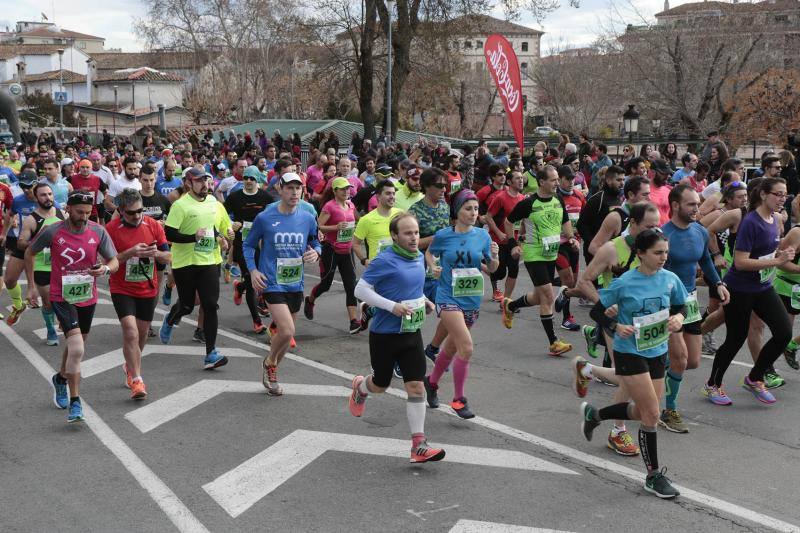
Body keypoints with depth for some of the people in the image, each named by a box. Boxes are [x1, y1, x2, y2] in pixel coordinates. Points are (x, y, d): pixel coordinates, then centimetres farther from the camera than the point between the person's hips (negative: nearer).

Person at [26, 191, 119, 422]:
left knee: (75, 346, 22)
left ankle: (61, 378, 51)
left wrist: (105, 269, -25)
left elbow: (114, 261, -1)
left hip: (88, 297, 4)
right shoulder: (52, 232, -11)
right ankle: (75, 402, -8)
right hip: (62, 297, -4)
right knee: (77, 350, -18)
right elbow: (29, 253, 5)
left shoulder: (98, 232, -7)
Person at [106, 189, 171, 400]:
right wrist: (131, 252, -26)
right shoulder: (111, 228, -11)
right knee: (130, 331, -18)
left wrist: (155, 253, -22)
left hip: (148, 289, 4)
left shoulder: (153, 225, -2)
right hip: (122, 289, -4)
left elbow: (167, 257, 1)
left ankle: (130, 367, 42)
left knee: (142, 333, 16)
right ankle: (136, 380, -13)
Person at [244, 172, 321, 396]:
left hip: (296, 284, 5)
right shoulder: (264, 218, -7)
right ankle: (270, 361, 13)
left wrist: (315, 253, -6)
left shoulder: (308, 218, 1)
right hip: (272, 283, -4)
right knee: (287, 331, -18)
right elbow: (248, 245, 5)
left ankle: (271, 374, 36)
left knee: (286, 334, 14)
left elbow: (315, 242, 17)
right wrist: (253, 270, -8)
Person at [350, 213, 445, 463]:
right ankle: (359, 387, 52)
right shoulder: (385, 261, -17)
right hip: (384, 335, -5)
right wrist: (392, 306, -24)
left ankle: (418, 446, 0)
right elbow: (361, 289, -17)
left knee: (416, 387, -4)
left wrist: (424, 301, 6)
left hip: (412, 333, 5)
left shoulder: (419, 257, 6)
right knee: (380, 385, 14)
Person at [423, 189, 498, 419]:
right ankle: (458, 399, -4)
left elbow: (491, 269, 7)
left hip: (471, 300, 4)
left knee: (451, 348, 19)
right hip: (448, 298, -4)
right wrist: (434, 267, -6)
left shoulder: (482, 235, 0)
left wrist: (494, 257, -14)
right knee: (466, 347, -18)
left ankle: (432, 382, 45)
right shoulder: (443, 235, -7)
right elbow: (429, 253, 13)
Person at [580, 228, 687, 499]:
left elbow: (680, 306, 13)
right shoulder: (624, 283, -14)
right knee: (652, 413, -7)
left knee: (643, 411, 14)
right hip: (629, 353, -6)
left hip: (657, 352, 6)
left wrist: (678, 317, -9)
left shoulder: (670, 279, -2)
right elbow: (596, 311, -5)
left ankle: (593, 414, 40)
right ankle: (653, 476, 8)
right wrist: (617, 326, -21)